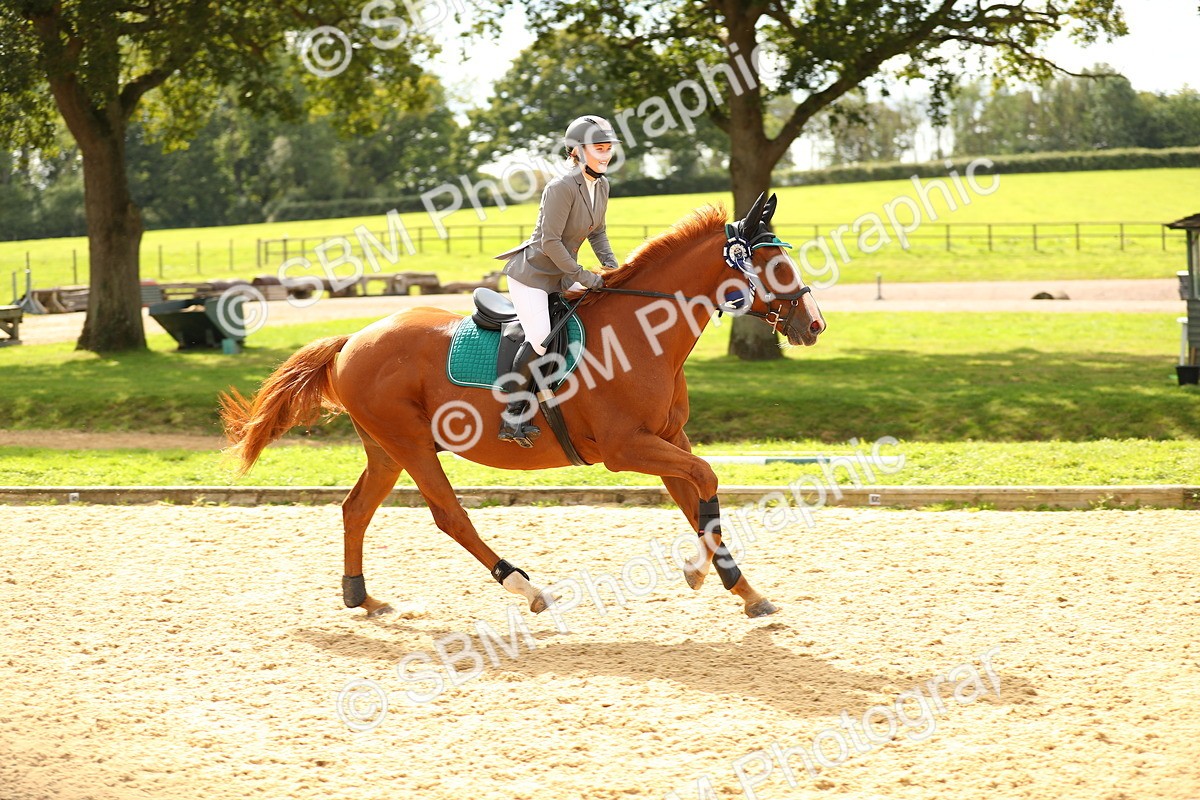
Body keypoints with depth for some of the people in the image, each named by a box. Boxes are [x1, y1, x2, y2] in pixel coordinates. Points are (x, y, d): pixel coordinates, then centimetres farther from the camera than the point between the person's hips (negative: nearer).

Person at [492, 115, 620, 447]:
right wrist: (583, 277, -21)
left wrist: (612, 267, 2)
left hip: (561, 276, 9)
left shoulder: (601, 186, 3)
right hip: (533, 272, -9)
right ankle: (513, 416, -12)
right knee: (541, 339, -20)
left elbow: (597, 233, 16)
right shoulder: (562, 188, -24)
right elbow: (550, 241, -25)